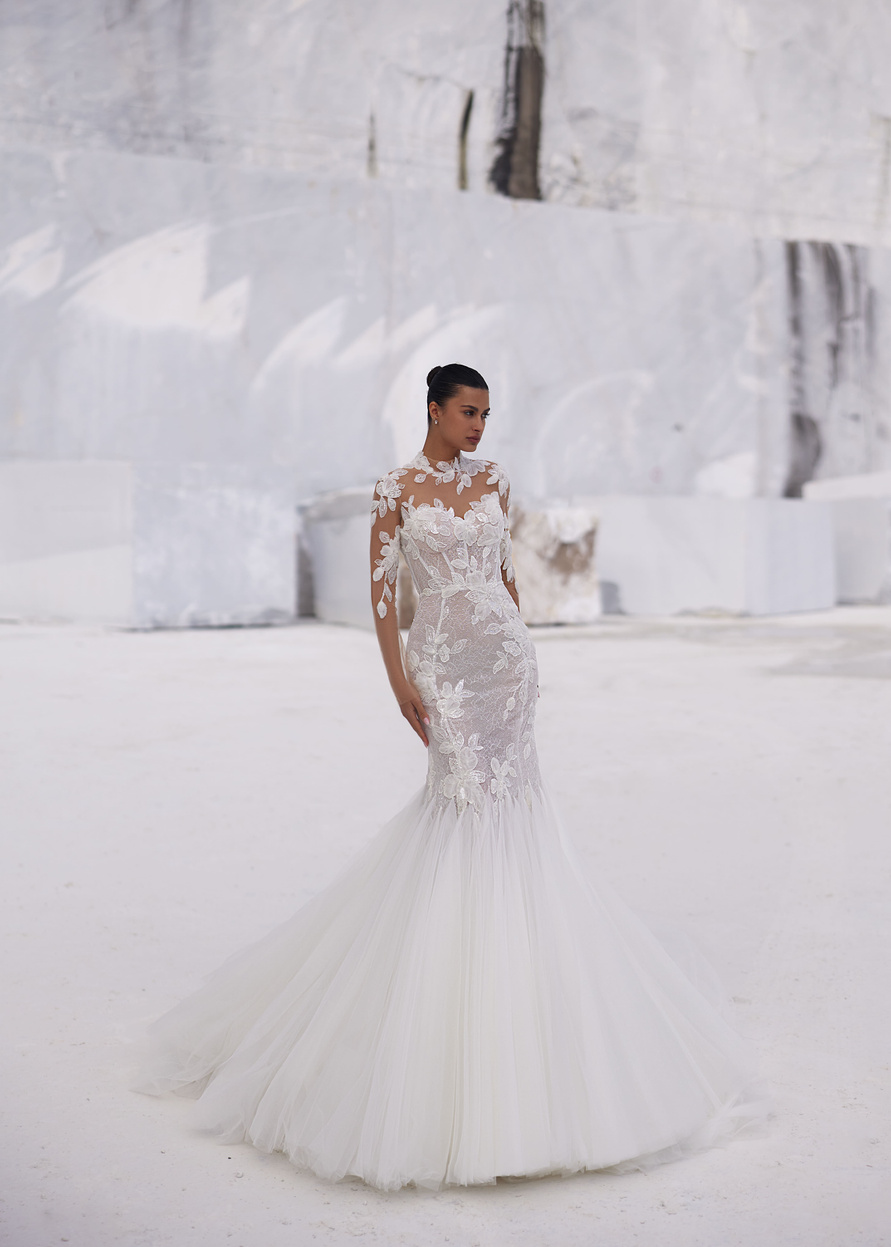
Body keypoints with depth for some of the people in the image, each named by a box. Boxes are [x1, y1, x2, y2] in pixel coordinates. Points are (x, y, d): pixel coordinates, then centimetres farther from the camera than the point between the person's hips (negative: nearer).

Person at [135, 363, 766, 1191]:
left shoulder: (492, 481, 9)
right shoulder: (397, 490, -3)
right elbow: (380, 586, -4)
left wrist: (520, 649, 13)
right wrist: (398, 677, -10)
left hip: (505, 651, 4)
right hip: (442, 655, -4)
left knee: (497, 789, 4)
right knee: (467, 790, -4)